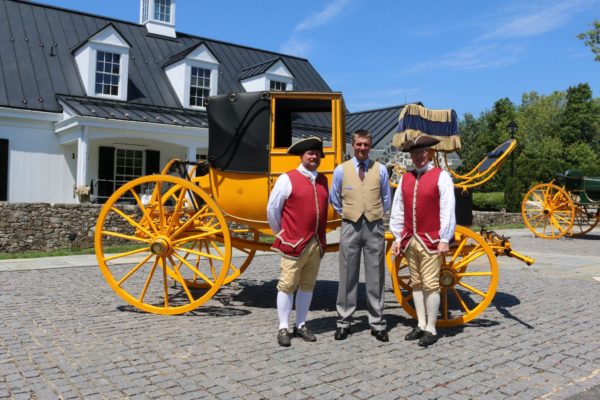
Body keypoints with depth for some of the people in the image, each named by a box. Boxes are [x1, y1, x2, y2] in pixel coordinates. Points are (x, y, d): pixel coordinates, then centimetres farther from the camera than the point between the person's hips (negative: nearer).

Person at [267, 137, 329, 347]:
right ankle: (283, 329, 10)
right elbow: (272, 209, -2)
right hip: (294, 243, -5)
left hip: (317, 243, 6)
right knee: (287, 285, 0)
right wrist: (281, 233, 6)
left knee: (307, 285, 12)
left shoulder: (323, 181, 12)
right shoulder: (287, 179, -5)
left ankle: (301, 325, 24)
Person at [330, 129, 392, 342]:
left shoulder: (380, 169, 5)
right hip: (350, 226, 0)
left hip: (374, 226, 1)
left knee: (375, 276, 5)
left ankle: (377, 323, 14)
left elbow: (386, 198, 16)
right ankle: (344, 322, 13)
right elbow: (334, 198, 14)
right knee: (348, 275, 3)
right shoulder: (341, 170, 3)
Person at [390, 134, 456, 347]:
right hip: (410, 240, 5)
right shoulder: (405, 179, 10)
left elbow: (448, 210, -8)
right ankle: (421, 325, 22)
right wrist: (398, 237, 10)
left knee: (430, 284, -2)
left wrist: (444, 239, -10)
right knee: (416, 283, 11)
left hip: (431, 241, -5)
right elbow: (397, 210, 13)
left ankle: (431, 329, 9)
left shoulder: (441, 176, -4)